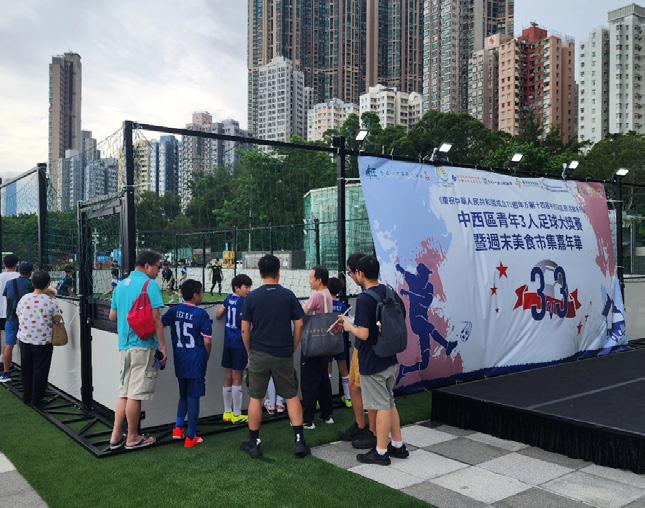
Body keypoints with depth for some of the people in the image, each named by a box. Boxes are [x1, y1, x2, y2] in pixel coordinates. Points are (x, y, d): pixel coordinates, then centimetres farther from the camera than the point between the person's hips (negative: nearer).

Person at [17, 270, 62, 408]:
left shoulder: (24, 298, -4)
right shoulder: (50, 301, -16)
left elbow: (18, 315, 8)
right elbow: (57, 319, -8)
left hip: (24, 339, 4)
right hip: (43, 341, -4)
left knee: (26, 369, 17)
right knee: (40, 371, 7)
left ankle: (27, 397, 27)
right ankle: (36, 400, 12)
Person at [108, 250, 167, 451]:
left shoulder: (121, 285, 14)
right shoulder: (149, 284, -10)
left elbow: (112, 316, 21)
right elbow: (155, 318, -14)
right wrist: (162, 346, -10)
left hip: (124, 345, 8)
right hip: (144, 345, -8)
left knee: (124, 392, 15)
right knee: (135, 394, 1)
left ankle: (116, 436, 18)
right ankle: (132, 438, 11)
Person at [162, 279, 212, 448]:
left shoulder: (174, 311, 2)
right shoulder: (201, 314, -13)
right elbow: (207, 341, -12)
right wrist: (206, 356, 4)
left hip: (179, 361, 5)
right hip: (196, 363, -5)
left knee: (183, 395, 22)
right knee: (193, 397, 2)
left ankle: (178, 427, 18)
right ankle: (191, 437, 8)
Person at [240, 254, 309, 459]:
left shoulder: (252, 297, -3)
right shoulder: (288, 296, -2)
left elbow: (245, 330, -2)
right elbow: (299, 325, -1)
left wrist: (250, 352, 11)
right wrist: (292, 349, 10)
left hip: (259, 355, 0)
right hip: (283, 355, 0)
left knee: (255, 398, 10)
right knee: (292, 397, 10)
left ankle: (254, 443, 17)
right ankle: (299, 441, 7)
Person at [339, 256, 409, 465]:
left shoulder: (364, 299, -21)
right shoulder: (388, 293, 4)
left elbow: (363, 334, -25)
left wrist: (349, 326, -4)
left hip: (372, 363, -8)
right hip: (390, 359, 8)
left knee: (382, 406, 1)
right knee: (389, 403, 19)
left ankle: (381, 452, 14)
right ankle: (398, 445, 28)